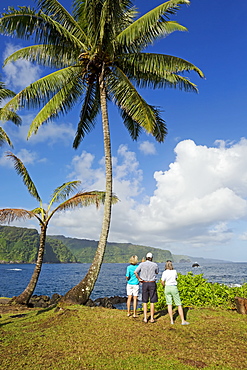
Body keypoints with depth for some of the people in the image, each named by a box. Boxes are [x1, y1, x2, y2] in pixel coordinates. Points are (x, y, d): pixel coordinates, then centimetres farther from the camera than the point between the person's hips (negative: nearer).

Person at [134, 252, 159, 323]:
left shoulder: (142, 264, -4)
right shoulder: (155, 265, -4)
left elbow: (135, 272, -12)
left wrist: (139, 279, -1)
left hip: (144, 283, 1)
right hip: (152, 283, -1)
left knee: (145, 302, 10)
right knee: (152, 302, 8)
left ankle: (145, 318, 11)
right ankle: (152, 318, 10)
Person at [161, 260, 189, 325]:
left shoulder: (165, 272, -6)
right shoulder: (174, 271, -2)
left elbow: (162, 282, -7)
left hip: (167, 288, 0)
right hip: (174, 288, 0)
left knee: (169, 304, 8)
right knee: (179, 304, 6)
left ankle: (171, 320, 9)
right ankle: (183, 321, 7)